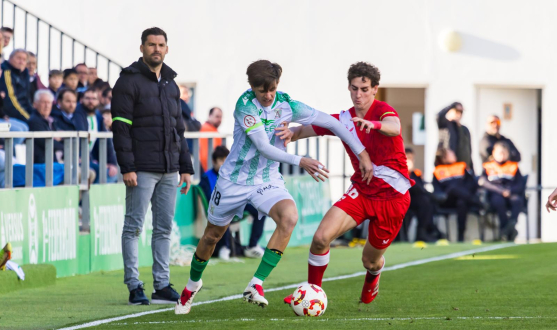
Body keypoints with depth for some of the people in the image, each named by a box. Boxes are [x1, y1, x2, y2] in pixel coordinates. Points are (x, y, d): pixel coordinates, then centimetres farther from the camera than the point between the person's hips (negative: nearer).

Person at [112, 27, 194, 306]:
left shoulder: (171, 84, 17)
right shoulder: (129, 81, -4)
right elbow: (120, 127, -10)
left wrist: (186, 167, 15)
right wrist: (126, 167, -17)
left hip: (169, 171, 7)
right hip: (142, 169, -7)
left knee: (164, 228, 6)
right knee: (133, 227, -3)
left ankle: (162, 286, 10)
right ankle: (134, 287, -2)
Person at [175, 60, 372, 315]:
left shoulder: (287, 106, -9)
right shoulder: (245, 105, -19)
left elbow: (331, 123, -6)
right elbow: (263, 147, -24)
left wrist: (362, 154, -10)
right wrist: (299, 162, -33)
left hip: (267, 181, 2)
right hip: (234, 179, -2)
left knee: (289, 217, -28)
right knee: (213, 234, 13)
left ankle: (255, 286, -26)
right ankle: (193, 283, 43)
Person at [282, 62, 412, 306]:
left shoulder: (383, 111, -15)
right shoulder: (343, 119, 2)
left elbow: (395, 128, -39)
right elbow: (306, 129, 5)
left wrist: (374, 124, -62)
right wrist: (290, 133, -20)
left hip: (392, 196, -4)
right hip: (361, 190, 4)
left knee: (371, 260, 8)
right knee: (321, 238, -18)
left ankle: (372, 281, 47)